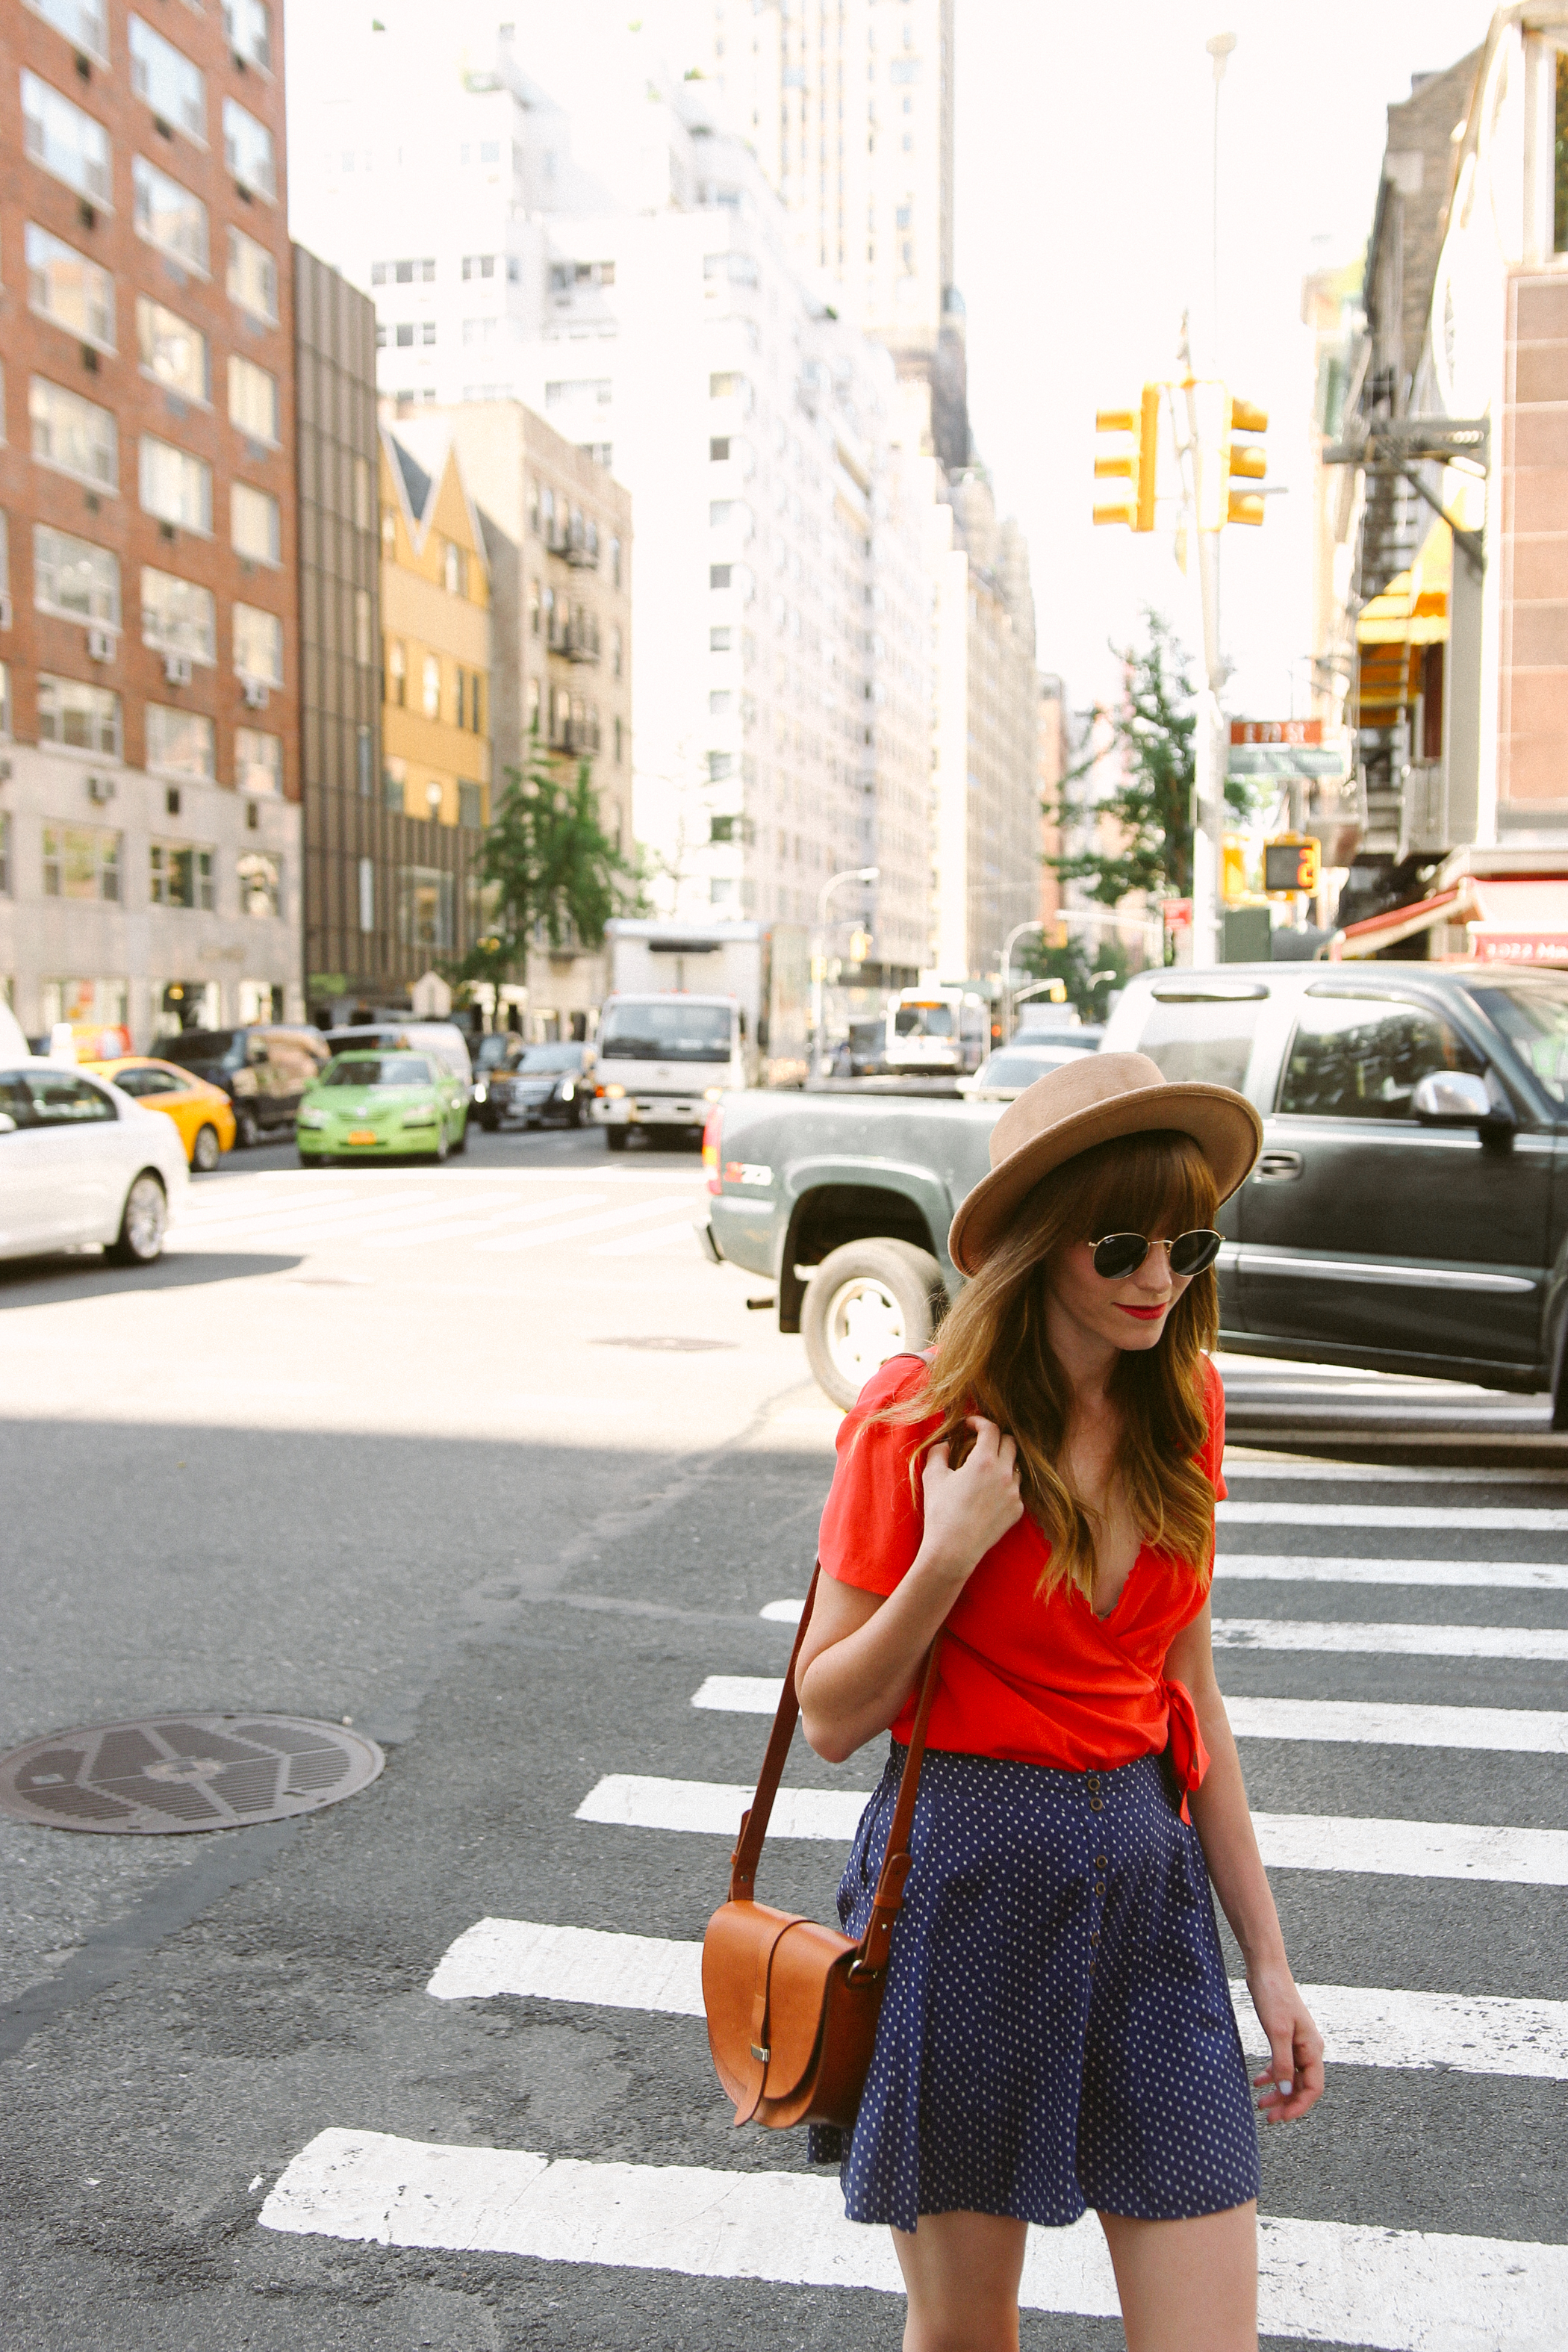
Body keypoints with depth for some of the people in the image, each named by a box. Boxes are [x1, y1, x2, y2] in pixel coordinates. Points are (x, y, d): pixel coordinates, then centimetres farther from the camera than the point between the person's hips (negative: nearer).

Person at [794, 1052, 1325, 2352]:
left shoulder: (1182, 1406, 3)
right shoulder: (922, 1417, -12)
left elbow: (1187, 1692, 10)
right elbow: (831, 1717, -9)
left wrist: (1268, 1953, 11)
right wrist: (950, 1551, -23)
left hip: (1148, 1879, 4)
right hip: (965, 1882, -4)